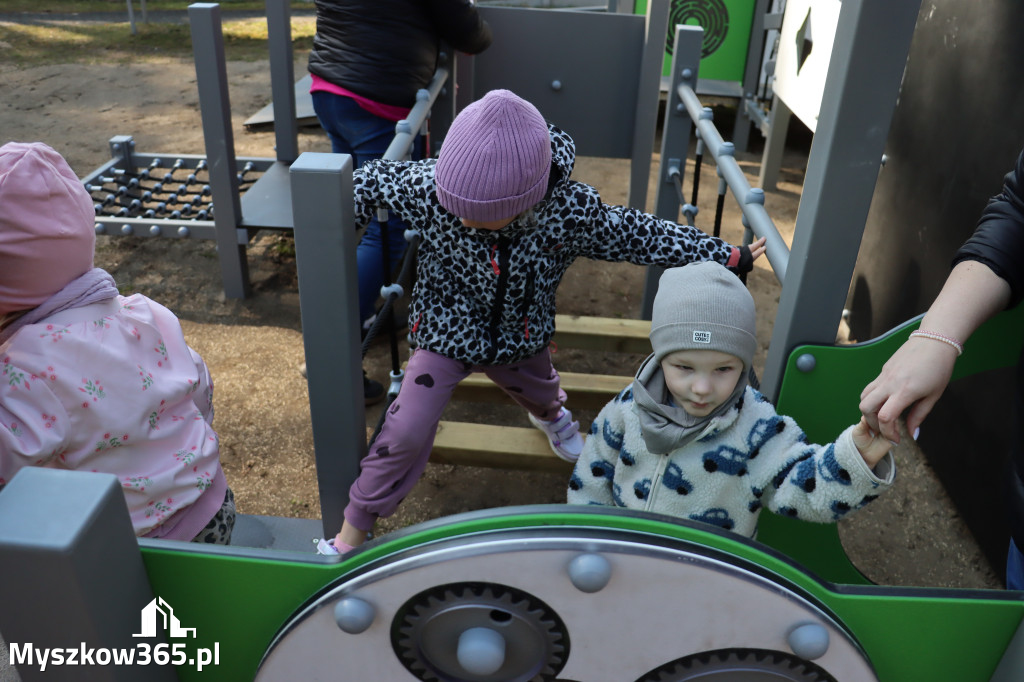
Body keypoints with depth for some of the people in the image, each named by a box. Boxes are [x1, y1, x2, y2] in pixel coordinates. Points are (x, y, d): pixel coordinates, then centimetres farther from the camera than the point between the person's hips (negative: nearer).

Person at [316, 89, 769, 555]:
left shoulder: (572, 211, -30)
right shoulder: (427, 188, -33)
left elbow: (636, 236, -16)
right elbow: (373, 180, -14)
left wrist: (728, 257, -9)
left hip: (520, 339, 2)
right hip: (444, 332, -2)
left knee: (539, 393, 31)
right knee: (406, 434, -9)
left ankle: (550, 415, 72)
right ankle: (351, 533, 14)